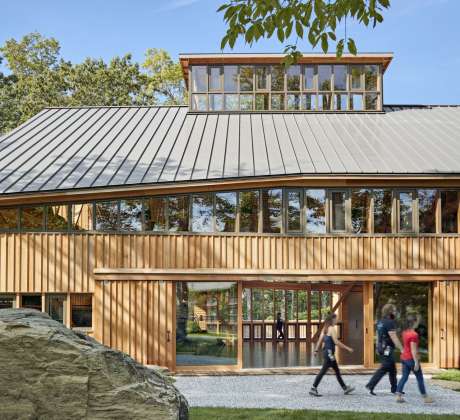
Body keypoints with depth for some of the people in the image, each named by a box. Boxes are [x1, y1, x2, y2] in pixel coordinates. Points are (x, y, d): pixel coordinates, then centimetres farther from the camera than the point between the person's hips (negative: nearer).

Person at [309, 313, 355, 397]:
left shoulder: (325, 329, 12)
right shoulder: (332, 329, -14)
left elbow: (320, 340, 11)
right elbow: (336, 342, -18)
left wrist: (316, 350, 12)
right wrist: (347, 348, -13)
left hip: (326, 351, 10)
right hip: (329, 352, -10)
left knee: (337, 371, 15)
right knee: (323, 371, -7)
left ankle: (345, 388, 22)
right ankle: (313, 389, -6)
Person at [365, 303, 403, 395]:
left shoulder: (380, 322, 13)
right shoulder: (390, 322, -16)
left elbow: (378, 336, 18)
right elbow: (394, 338, -20)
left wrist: (378, 348, 23)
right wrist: (402, 349, -17)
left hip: (381, 349, 10)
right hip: (387, 349, -10)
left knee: (392, 369, 15)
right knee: (384, 369, -7)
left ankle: (394, 388, 20)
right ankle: (370, 385, -9)